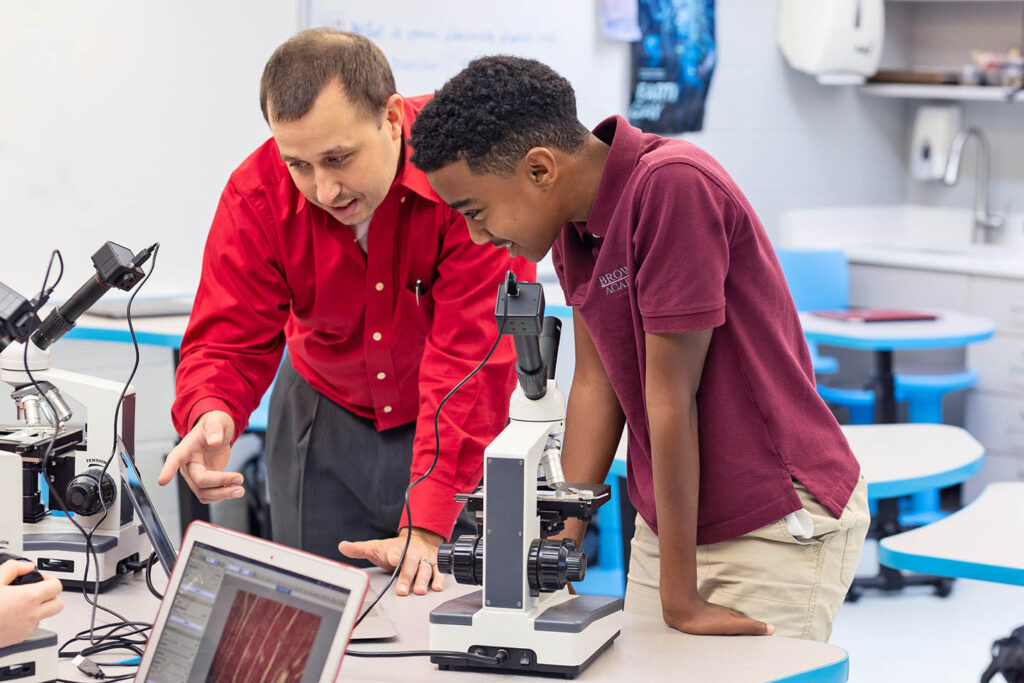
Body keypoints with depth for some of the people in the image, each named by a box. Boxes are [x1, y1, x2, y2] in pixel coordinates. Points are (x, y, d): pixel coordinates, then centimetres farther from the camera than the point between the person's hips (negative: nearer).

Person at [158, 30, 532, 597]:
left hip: (468, 430, -2)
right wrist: (210, 417, -40)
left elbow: (471, 353, -32)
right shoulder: (257, 195, -19)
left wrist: (425, 530, -37)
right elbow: (228, 341, -14)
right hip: (326, 417, 3)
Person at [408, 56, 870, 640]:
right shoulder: (574, 213, 1)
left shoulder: (674, 186, -25)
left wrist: (681, 596, -20)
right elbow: (595, 380, 4)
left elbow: (671, 394, -24)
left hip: (780, 526, -7)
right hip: (669, 519, 8)